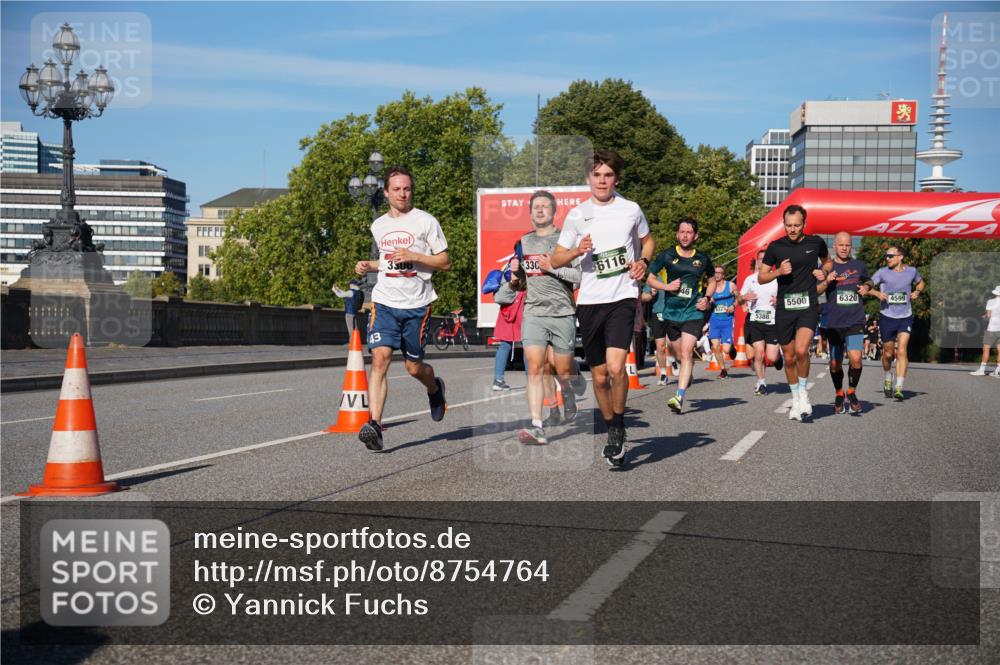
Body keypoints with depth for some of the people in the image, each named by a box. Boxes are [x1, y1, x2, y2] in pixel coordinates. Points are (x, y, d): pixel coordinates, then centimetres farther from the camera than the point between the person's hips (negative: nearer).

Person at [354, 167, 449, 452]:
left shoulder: (426, 221, -2)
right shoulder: (378, 226, 13)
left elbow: (445, 262, -2)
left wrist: (413, 256, -15)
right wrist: (369, 266, 9)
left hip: (417, 303, -3)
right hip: (384, 300, 3)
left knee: (414, 367, 6)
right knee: (379, 357, -15)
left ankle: (435, 389, 42)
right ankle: (374, 424, -20)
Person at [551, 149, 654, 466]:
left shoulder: (631, 209, 5)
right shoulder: (577, 215, 6)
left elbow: (647, 240, 23)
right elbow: (555, 260, 10)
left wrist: (643, 261, 2)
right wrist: (577, 250, -11)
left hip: (622, 297, -2)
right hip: (589, 300, 2)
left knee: (616, 367, -21)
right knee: (599, 375, 8)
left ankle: (619, 426, 0)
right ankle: (611, 430, 27)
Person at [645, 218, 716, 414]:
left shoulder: (702, 259, 4)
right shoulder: (666, 256, 1)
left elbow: (712, 280, 21)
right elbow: (650, 279, 7)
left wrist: (707, 298, 4)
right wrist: (666, 286, -10)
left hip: (694, 312, -2)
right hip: (671, 312, 2)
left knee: (686, 353, -16)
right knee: (679, 355, 14)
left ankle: (679, 397, -23)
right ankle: (687, 371, 50)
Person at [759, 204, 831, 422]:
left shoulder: (816, 242, 3)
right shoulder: (776, 246, 1)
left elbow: (828, 261, 23)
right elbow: (761, 277, 6)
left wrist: (823, 272, 1)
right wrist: (779, 271, -12)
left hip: (808, 307, -2)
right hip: (784, 308, 2)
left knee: (801, 350, -22)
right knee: (789, 358, 9)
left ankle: (803, 391, 1)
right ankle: (796, 399, 28)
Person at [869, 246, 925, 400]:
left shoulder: (911, 271, 2)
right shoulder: (882, 272, -5)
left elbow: (920, 283, 21)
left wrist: (917, 292, 1)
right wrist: (877, 293, -23)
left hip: (905, 317, 0)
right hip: (887, 317, 0)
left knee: (901, 351, -13)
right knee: (888, 353, 10)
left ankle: (899, 388, -13)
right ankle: (888, 379, 38)